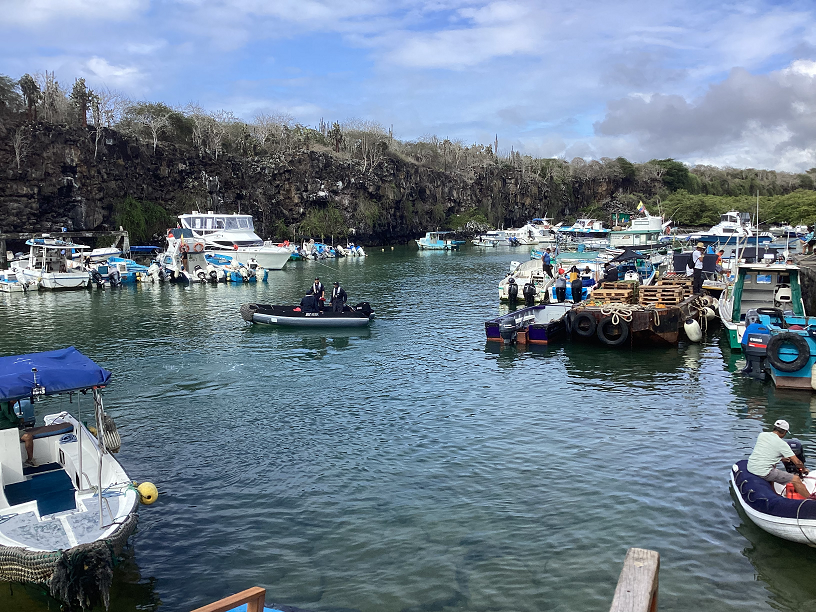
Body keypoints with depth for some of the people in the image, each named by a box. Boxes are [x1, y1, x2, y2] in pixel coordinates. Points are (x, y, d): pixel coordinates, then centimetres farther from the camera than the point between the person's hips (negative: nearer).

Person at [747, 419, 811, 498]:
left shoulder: (762, 435, 7)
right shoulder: (782, 444, -8)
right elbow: (797, 462, -4)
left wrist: (780, 458, 29)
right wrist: (804, 469, 16)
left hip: (750, 468, 7)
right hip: (764, 472, -7)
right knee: (796, 480, 0)